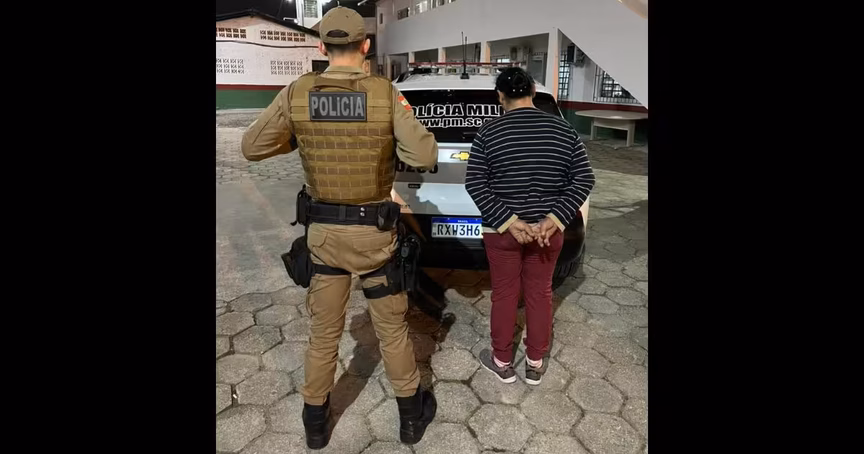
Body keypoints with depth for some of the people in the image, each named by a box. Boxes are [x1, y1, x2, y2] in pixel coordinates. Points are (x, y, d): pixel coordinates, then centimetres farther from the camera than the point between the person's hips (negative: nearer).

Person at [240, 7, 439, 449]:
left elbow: (251, 147, 0)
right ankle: (412, 414, 33)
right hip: (374, 231, -1)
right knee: (392, 327, 16)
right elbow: (425, 156, -15)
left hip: (323, 230, 2)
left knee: (323, 330, 18)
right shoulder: (386, 94, -12)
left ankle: (316, 422, 34)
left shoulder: (296, 94, -6)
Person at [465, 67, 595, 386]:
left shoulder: (489, 133, -9)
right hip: (549, 230, 2)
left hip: (501, 231, -2)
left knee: (504, 295, 13)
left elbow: (475, 184, -13)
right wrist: (554, 220, -10)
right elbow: (584, 180, -4)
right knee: (540, 294, 16)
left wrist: (509, 222, -15)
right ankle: (535, 364, 30)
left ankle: (502, 363, 29)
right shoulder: (564, 130, -2)